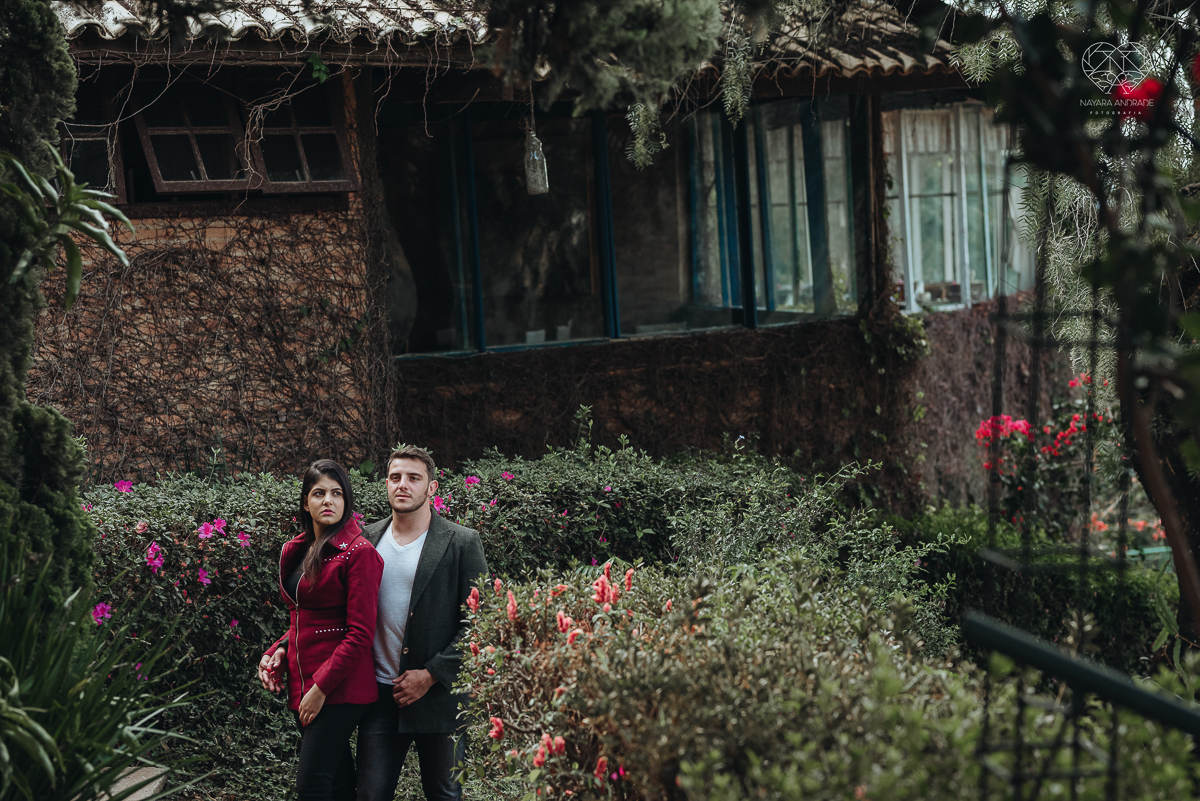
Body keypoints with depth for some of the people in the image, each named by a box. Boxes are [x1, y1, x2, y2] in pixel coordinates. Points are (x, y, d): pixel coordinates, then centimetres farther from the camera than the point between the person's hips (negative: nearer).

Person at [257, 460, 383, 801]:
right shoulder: (296, 551, 13)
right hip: (302, 685, 7)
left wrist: (321, 687, -16)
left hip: (341, 690, -7)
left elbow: (360, 634, -14)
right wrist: (279, 649, 5)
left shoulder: (359, 553, -10)